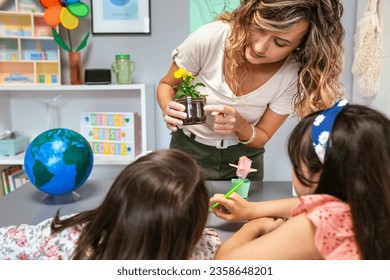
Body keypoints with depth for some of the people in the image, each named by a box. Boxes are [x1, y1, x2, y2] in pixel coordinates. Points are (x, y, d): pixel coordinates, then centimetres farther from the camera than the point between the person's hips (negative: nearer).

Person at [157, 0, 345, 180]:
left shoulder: (293, 75, -21)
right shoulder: (209, 38, -25)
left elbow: (261, 137, -10)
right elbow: (166, 85, -8)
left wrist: (240, 126, -31)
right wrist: (169, 110, -29)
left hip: (243, 158, 1)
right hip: (189, 149, 0)